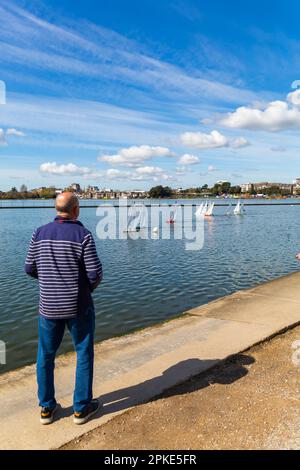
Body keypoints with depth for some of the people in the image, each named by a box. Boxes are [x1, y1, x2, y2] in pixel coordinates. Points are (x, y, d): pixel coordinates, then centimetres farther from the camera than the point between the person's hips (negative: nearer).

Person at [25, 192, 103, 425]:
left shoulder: (40, 233, -2)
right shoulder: (83, 235, -14)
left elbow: (30, 268, 4)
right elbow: (95, 273, -16)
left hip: (48, 306, 4)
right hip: (78, 306, -3)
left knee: (46, 355, 18)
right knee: (84, 354, 13)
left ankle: (47, 408, 28)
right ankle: (81, 408, 22)